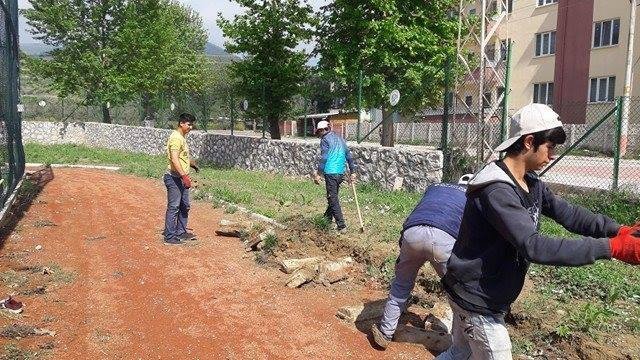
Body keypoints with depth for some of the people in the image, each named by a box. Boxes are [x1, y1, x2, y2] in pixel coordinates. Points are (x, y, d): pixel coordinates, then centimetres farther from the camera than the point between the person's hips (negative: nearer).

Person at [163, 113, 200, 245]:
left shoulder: (182, 137, 15)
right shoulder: (176, 138, -18)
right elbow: (174, 159, -27)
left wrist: (192, 163, 31)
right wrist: (184, 176, -31)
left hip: (182, 178, 10)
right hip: (174, 178, -10)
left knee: (184, 207, 16)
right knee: (173, 208, -4)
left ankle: (181, 233, 27)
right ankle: (169, 237, 4)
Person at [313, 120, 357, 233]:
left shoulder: (325, 140, -5)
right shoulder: (340, 139, 18)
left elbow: (323, 158, -14)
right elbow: (349, 156, 17)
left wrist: (318, 173, -13)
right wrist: (352, 172, 20)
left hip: (331, 173, -8)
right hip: (341, 173, 8)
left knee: (333, 199, -4)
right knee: (333, 196, 21)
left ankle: (341, 226, -7)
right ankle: (328, 217, 37)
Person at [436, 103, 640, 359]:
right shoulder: (496, 190, -29)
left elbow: (567, 213, 2)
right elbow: (534, 247, -37)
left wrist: (618, 230, -14)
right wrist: (611, 248, -36)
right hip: (477, 300, -9)